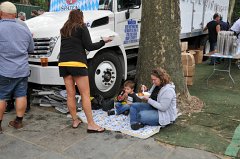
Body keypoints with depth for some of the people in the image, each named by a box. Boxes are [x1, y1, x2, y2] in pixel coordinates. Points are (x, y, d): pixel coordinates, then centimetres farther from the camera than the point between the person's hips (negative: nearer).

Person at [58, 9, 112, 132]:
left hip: (63, 63, 7)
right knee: (85, 94, -6)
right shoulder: (82, 27, 1)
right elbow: (89, 47, -4)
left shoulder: (64, 30, 20)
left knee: (70, 94, 9)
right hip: (77, 63, -6)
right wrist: (103, 41, 7)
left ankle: (75, 121, 17)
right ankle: (91, 124, -7)